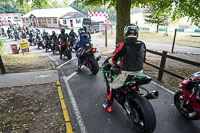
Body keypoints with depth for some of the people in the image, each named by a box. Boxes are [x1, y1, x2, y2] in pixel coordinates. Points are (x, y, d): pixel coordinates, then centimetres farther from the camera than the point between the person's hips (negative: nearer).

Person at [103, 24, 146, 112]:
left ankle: (108, 106, 27)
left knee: (112, 86, 17)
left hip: (126, 74, -5)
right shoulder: (142, 45, -3)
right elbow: (143, 59, 9)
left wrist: (110, 61, 14)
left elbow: (113, 60, -9)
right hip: (139, 73, 5)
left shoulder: (122, 46, -18)